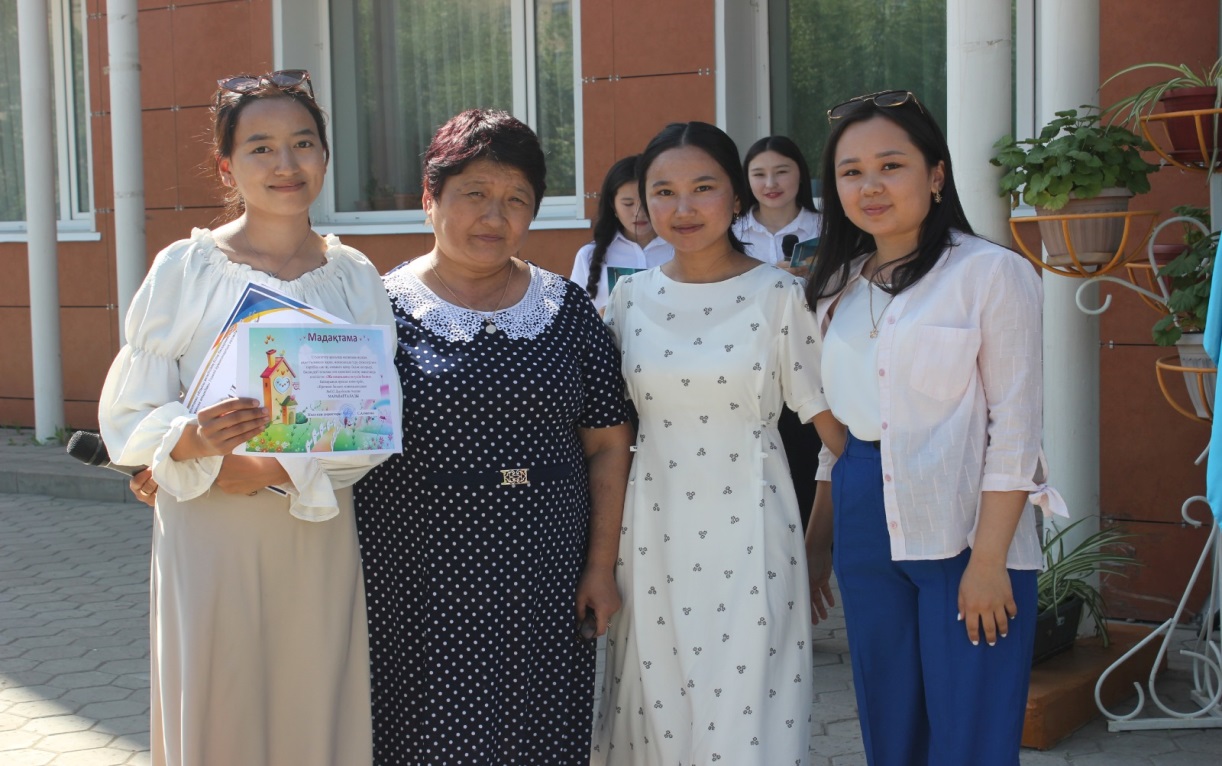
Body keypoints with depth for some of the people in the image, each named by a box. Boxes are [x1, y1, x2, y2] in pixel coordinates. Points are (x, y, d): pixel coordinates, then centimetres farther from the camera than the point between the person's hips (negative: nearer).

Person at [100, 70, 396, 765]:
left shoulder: (356, 277, 6)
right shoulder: (186, 269, -1)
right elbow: (128, 415, -3)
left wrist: (269, 469, -13)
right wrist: (193, 441, -25)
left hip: (322, 536, 2)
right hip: (210, 540, -2)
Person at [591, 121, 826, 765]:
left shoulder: (779, 294, -5)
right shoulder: (630, 297, 5)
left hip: (747, 528, -3)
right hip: (655, 528, 3)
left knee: (746, 714, 0)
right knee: (656, 708, 10)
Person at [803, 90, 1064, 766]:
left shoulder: (993, 273, -6)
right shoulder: (838, 287, 12)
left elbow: (1015, 428, -10)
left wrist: (988, 560, -15)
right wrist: (817, 541, 13)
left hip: (964, 539, -6)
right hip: (866, 540, 6)